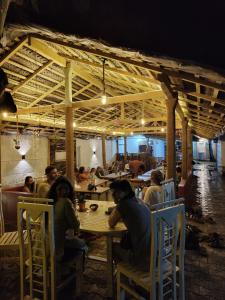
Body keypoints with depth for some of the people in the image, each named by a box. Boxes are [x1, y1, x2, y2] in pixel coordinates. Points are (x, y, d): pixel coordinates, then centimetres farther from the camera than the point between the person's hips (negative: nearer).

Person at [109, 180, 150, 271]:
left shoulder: (123, 205, -15)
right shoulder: (138, 201, 6)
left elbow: (111, 224, 2)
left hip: (145, 262, -6)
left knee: (113, 246, 16)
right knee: (127, 237, 26)